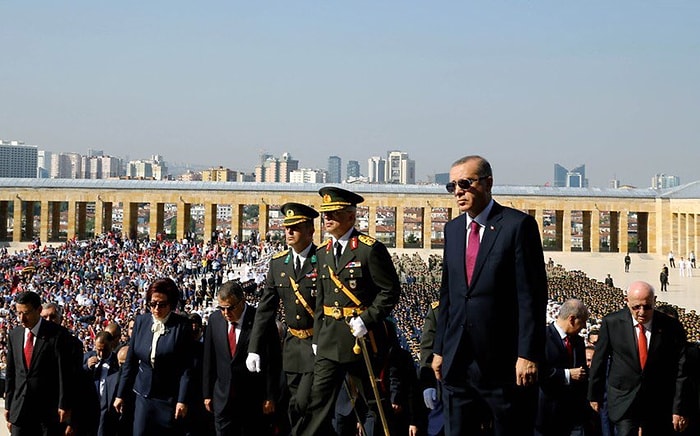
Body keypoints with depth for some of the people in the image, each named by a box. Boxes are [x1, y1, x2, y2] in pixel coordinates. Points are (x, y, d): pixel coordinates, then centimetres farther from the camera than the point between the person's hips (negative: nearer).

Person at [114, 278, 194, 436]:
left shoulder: (182, 326, -9)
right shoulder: (141, 321, 3)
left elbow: (186, 367, -10)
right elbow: (130, 361, 7)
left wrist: (182, 400, -13)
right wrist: (120, 394, 7)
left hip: (170, 397, -3)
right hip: (144, 395, 3)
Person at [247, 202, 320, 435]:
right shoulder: (278, 263, 6)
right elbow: (265, 309, 8)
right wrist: (254, 349, 3)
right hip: (293, 344, 6)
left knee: (303, 404, -14)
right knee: (295, 407, 10)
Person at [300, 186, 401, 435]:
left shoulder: (371, 249, -9)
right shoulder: (323, 252, 12)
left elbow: (390, 291, -9)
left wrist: (366, 319, -19)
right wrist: (317, 338, 14)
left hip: (363, 335, -5)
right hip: (330, 339, 6)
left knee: (376, 402, 9)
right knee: (318, 400, -1)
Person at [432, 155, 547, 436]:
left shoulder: (518, 225, -7)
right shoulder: (452, 229, 14)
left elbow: (532, 295, -11)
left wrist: (528, 354, -16)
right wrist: (439, 349, 14)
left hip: (504, 362, -6)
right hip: (458, 361, 6)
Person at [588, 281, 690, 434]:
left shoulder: (671, 326, -6)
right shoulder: (611, 322, -5)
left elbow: (680, 371, -4)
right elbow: (599, 361, 5)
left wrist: (679, 410, -4)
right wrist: (594, 395, 10)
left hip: (659, 404, 1)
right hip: (623, 401, -1)